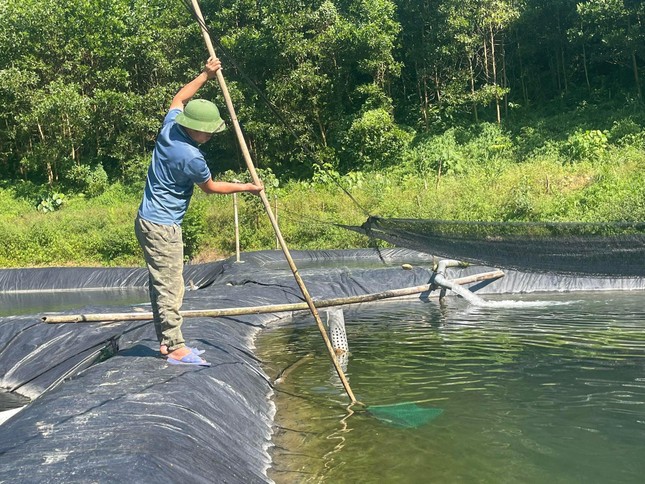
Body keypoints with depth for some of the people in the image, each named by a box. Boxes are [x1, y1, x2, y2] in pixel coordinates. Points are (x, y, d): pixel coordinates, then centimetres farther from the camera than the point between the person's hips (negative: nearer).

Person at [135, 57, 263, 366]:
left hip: (149, 221, 10)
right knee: (170, 286, -3)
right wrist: (245, 188, 9)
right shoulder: (191, 157, -22)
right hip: (163, 227, -10)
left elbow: (179, 99, 21)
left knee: (162, 283, 14)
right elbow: (211, 187, -3)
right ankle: (176, 348, 4)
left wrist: (205, 75, 23)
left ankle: (165, 341, 22)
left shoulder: (170, 127, -1)